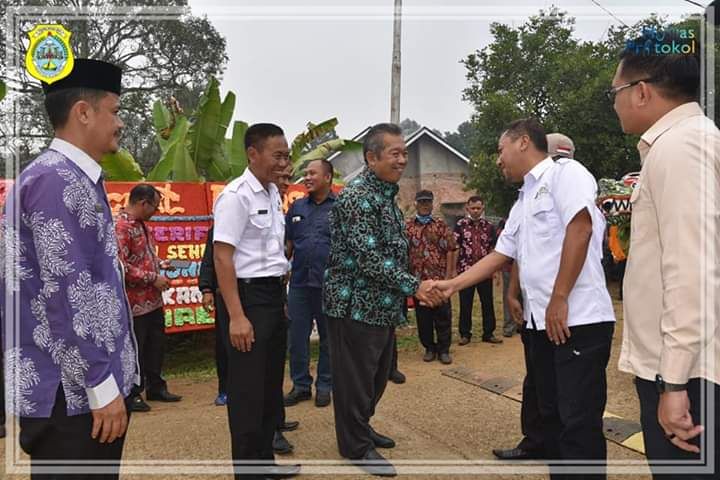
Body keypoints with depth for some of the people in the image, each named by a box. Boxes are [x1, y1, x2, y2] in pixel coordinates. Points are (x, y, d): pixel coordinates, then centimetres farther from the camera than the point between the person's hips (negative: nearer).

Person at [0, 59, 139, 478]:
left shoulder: (76, 181, 14)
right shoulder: (56, 180, -16)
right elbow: (65, 293, -22)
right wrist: (103, 387, -19)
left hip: (80, 388, 9)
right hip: (73, 392, -9)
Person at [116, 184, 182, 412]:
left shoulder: (140, 224, 13)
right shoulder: (120, 226, -19)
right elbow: (122, 267, -25)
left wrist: (160, 264, 10)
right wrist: (153, 278, -20)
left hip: (153, 300, 10)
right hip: (135, 303, -10)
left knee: (155, 345, 19)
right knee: (134, 351, 5)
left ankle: (156, 387, 33)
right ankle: (131, 395, 20)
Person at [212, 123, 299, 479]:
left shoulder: (273, 192, 11)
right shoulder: (236, 195, -15)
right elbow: (222, 257, -19)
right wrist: (236, 316, -24)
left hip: (274, 293, 9)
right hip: (248, 295, -9)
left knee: (271, 383, 18)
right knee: (248, 388, 2)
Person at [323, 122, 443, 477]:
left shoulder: (386, 195, 13)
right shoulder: (357, 196, -18)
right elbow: (368, 257, -25)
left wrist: (401, 296, 19)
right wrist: (414, 286, -23)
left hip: (381, 305, 10)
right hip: (355, 305, -10)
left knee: (377, 374, 20)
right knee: (355, 377, 3)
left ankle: (361, 428, 37)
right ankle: (356, 446, 18)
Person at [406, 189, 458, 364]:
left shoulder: (441, 226, 3)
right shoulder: (407, 226, 5)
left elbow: (451, 251, -1)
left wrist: (448, 276, -7)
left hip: (439, 279, -1)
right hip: (418, 280, 1)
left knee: (443, 316, 3)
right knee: (423, 317, 8)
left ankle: (444, 349, 15)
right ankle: (429, 348, 22)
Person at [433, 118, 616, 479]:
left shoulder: (564, 172, -5)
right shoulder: (522, 202, 21)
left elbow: (580, 228, -18)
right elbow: (499, 256, 23)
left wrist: (559, 299, -19)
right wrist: (452, 285, 18)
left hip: (578, 320, -9)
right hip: (541, 321, 9)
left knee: (579, 423, -3)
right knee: (551, 416, 15)